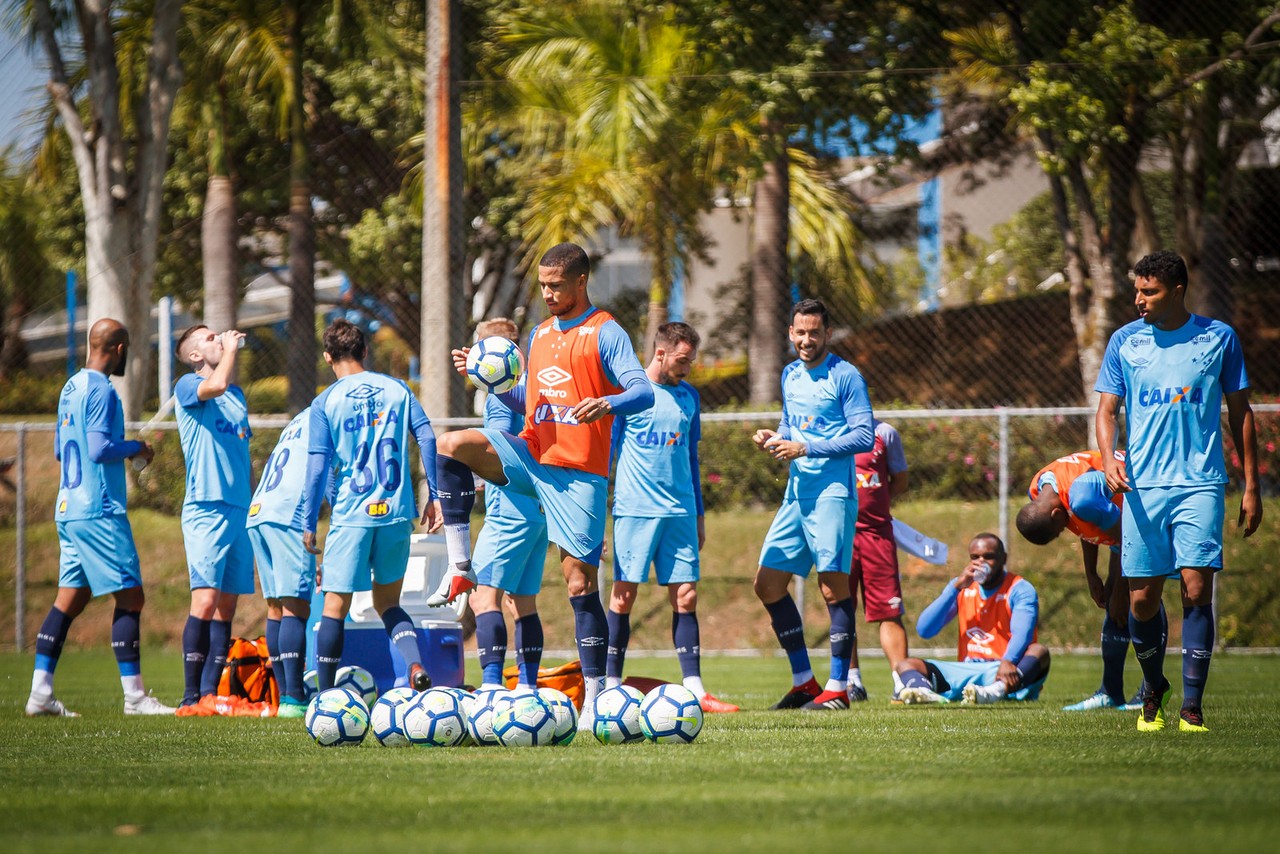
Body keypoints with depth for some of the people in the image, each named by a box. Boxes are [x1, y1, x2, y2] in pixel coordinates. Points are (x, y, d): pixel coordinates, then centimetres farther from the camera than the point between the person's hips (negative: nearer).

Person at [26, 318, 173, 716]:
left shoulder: (71, 388, 16)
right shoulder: (101, 391, -13)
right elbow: (99, 448, -21)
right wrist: (135, 448, -4)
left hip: (69, 510, 9)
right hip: (100, 512, -9)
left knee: (71, 597, 9)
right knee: (130, 597, -6)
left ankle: (40, 692, 6)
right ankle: (134, 696, -6)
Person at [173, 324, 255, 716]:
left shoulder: (237, 394, 19)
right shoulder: (188, 387, -3)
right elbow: (216, 385, -26)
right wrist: (231, 349, -10)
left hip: (240, 511, 7)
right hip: (205, 509, -7)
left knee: (226, 607, 5)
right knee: (205, 600, -16)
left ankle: (209, 695, 7)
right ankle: (191, 698, -16)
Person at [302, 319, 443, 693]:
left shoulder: (325, 402, -1)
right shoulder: (397, 389, 8)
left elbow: (318, 466, -5)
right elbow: (427, 439, 1)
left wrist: (309, 523, 1)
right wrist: (434, 497, 6)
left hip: (351, 516, -3)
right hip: (397, 512, 3)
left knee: (335, 607, 5)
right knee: (388, 602, 15)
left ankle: (325, 697, 6)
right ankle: (416, 662, -11)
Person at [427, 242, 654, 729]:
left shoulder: (605, 334, -5)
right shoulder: (540, 334, 16)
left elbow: (643, 392, -16)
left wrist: (607, 404, -38)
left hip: (579, 473, -6)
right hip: (531, 455, 6)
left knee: (580, 582, -7)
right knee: (452, 446, -17)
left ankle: (596, 698, -2)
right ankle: (460, 569, -14)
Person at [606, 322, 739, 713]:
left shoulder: (688, 397, 14)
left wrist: (699, 515, 19)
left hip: (680, 511, 4)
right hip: (634, 508, -4)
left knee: (685, 597, -1)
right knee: (624, 594, -3)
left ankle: (694, 689, -1)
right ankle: (611, 687, 3)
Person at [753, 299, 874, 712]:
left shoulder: (845, 376, -7)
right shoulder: (790, 376, 16)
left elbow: (865, 436, -13)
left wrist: (805, 449, -17)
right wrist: (773, 438, 4)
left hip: (832, 492, -8)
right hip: (796, 492, 8)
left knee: (833, 584, -10)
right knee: (768, 581, 6)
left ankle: (838, 688, -5)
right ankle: (803, 681, 14)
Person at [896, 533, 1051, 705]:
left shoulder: (1019, 589, -1)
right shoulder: (962, 588, 13)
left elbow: (1022, 634, -21)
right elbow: (924, 631, 3)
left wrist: (1007, 663, -43)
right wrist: (956, 587, -6)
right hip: (966, 670, 4)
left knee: (1039, 652, -32)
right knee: (906, 664, -10)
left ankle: (996, 691, -63)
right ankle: (926, 693, -48)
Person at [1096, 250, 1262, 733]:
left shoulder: (1218, 338, 4)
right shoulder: (1125, 341, 7)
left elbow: (1240, 411, 11)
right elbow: (1107, 409, 8)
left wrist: (1251, 486, 8)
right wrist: (1108, 459, -13)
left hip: (1200, 485, -2)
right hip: (1142, 487, 2)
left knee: (1197, 588, -13)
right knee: (1143, 598, 0)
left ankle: (1192, 707, -8)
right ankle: (1153, 689, 26)